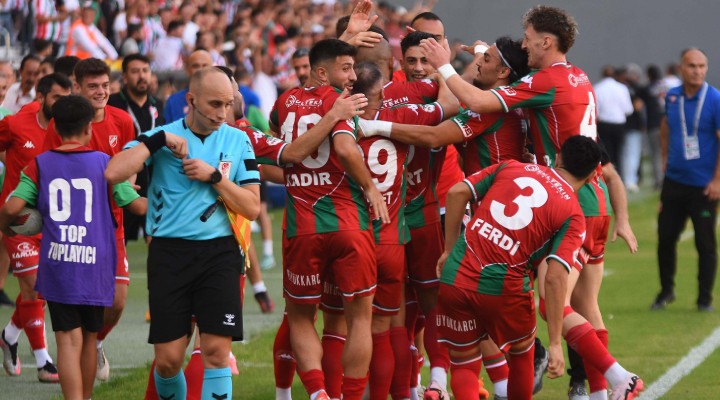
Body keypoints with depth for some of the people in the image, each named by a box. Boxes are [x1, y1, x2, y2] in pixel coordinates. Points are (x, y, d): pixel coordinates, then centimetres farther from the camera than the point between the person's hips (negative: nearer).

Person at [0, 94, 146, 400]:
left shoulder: (39, 165, 1)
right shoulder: (104, 163, 1)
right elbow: (139, 206, 3)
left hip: (56, 263, -1)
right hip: (95, 265, 1)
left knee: (69, 339, -3)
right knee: (89, 336, 17)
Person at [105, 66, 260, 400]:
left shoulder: (238, 141, 6)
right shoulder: (161, 136, -1)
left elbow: (252, 208, 2)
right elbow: (113, 173, -17)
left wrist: (214, 176, -9)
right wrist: (157, 141, -17)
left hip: (219, 252, 1)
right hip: (169, 252, -1)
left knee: (217, 350, -9)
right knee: (168, 358, -1)